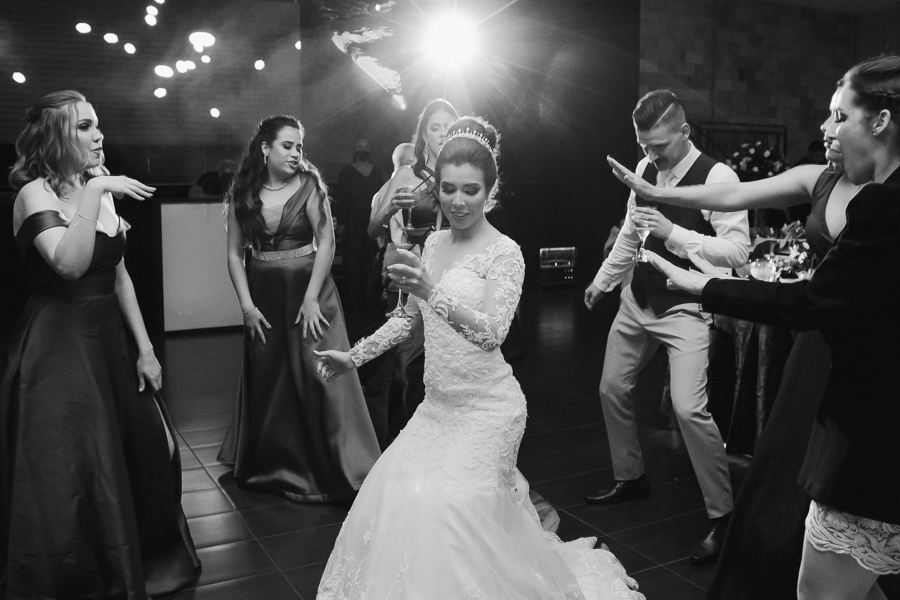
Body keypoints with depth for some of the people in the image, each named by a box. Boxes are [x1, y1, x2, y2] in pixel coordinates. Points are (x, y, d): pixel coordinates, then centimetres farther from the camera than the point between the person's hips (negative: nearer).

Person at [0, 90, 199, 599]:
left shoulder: (102, 190, 11)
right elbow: (70, 264, -28)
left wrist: (145, 348, 8)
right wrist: (94, 192, -27)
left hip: (111, 338, 7)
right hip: (59, 344, -7)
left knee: (142, 454, 10)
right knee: (71, 476, 0)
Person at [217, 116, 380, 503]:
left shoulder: (309, 185, -5)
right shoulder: (242, 194, 3)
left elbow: (327, 241, -10)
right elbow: (235, 253, 4)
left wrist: (311, 298, -15)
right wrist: (246, 305, -4)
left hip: (307, 290, -3)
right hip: (263, 296, 3)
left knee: (318, 377, -3)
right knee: (265, 380, 10)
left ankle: (332, 469, 11)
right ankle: (271, 466, 30)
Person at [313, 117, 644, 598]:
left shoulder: (504, 253, -13)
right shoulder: (433, 244, 7)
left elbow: (492, 333, -25)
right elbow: (409, 318, 16)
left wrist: (433, 292, -37)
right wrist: (354, 357, 14)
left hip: (486, 407, -6)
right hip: (438, 404, 7)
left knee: (454, 508, -10)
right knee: (395, 495, 4)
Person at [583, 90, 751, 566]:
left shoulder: (717, 176, -16)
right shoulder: (644, 168, 3)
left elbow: (737, 250, -22)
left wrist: (672, 232, -30)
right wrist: (603, 279, 24)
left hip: (684, 307, -7)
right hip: (638, 300, 7)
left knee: (689, 408, -18)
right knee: (612, 389, 15)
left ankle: (722, 513, 3)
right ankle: (629, 477, 38)